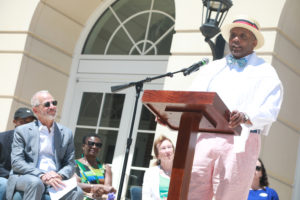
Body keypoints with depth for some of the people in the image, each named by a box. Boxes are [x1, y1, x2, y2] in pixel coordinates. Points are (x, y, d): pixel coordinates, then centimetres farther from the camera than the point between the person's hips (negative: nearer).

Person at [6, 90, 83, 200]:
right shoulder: (22, 131, 7)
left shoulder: (66, 133, 16)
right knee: (35, 182, -37)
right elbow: (16, 163, -3)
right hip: (24, 178, -3)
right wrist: (41, 175, -18)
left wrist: (59, 175, -11)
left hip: (55, 180, 3)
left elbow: (70, 164, 13)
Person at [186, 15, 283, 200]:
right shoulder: (212, 69, 22)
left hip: (241, 141, -4)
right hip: (207, 138, 4)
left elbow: (269, 110, -9)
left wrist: (246, 117, -31)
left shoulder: (265, 72, 7)